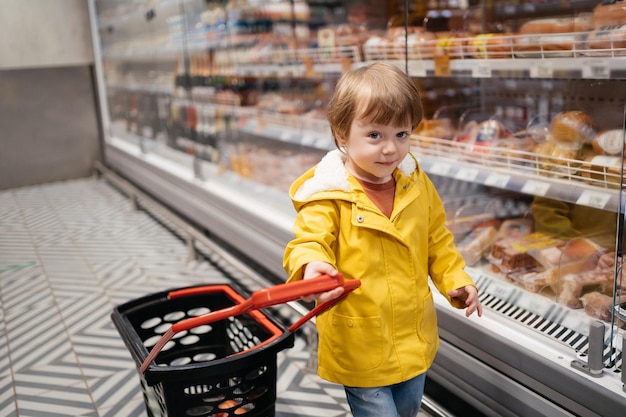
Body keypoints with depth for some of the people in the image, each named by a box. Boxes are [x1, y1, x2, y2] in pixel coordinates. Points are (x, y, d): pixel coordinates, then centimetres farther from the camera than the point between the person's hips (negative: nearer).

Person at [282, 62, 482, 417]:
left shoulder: (417, 185, -2)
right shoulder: (328, 196, -19)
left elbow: (438, 239, 10)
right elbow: (309, 242, -26)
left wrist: (456, 280, 3)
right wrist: (312, 266, -47)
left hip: (414, 337, 6)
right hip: (360, 344, -5)